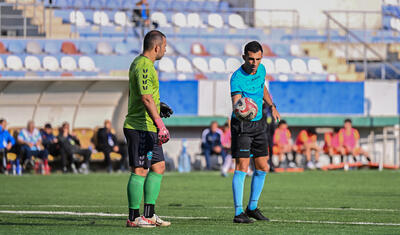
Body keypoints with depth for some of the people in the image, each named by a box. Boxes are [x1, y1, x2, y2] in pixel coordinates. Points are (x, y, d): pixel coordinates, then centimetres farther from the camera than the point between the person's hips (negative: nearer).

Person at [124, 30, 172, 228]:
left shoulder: (139, 63, 16)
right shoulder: (144, 66, -17)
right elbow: (146, 99, -25)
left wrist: (159, 107, 25)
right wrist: (160, 125, -28)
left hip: (147, 129, 11)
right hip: (140, 128, -11)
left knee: (159, 167, 13)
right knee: (140, 171, -7)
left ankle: (149, 215, 15)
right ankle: (134, 217, -2)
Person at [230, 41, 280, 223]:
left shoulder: (261, 69, 0)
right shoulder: (237, 78, -22)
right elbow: (236, 104, -35)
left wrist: (272, 107, 26)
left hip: (258, 123, 7)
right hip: (242, 125, -7)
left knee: (263, 168, 9)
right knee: (242, 168, -14)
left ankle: (252, 207, 23)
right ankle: (239, 212, -14)